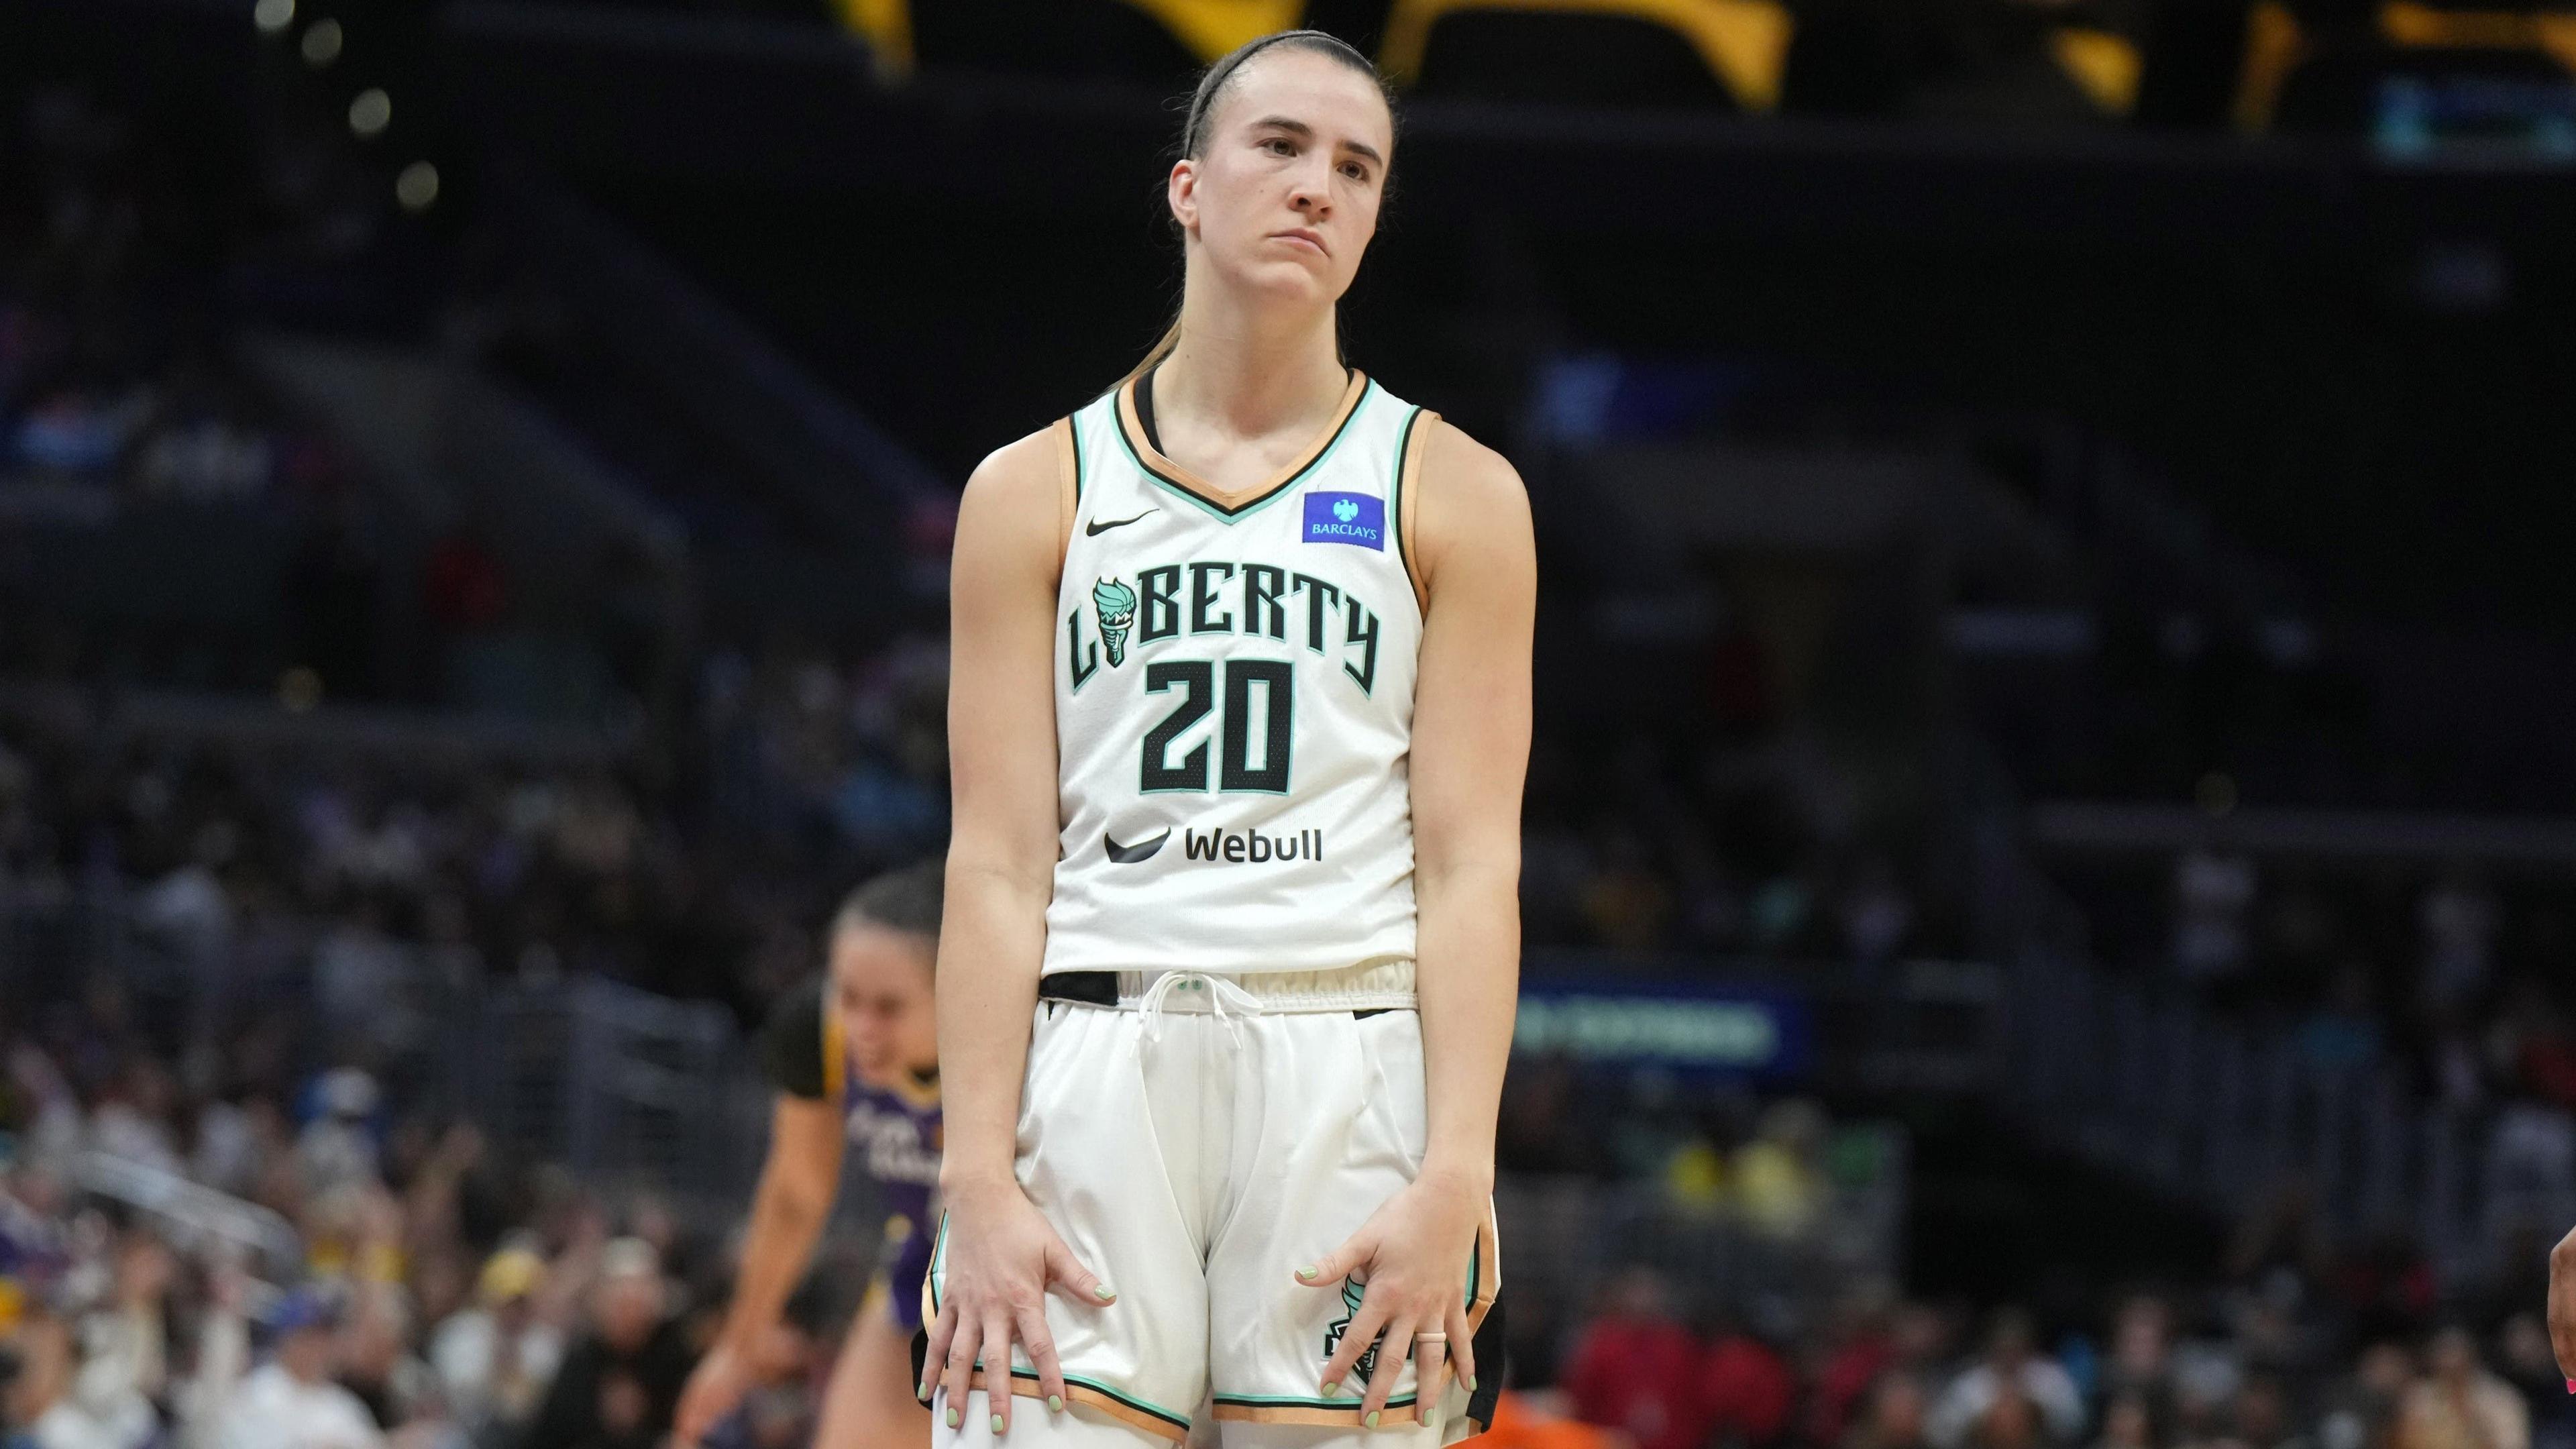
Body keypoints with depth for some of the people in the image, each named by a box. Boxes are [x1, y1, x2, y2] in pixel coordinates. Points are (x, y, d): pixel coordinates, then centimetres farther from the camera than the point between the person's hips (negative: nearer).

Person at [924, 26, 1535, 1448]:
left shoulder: (1452, 492, 10)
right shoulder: (1035, 492, 11)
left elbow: (1472, 864, 2)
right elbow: (997, 864, 5)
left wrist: (1455, 1182, -10)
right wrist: (977, 1180, -7)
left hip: (1351, 1059, 0)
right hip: (1091, 1057, 0)